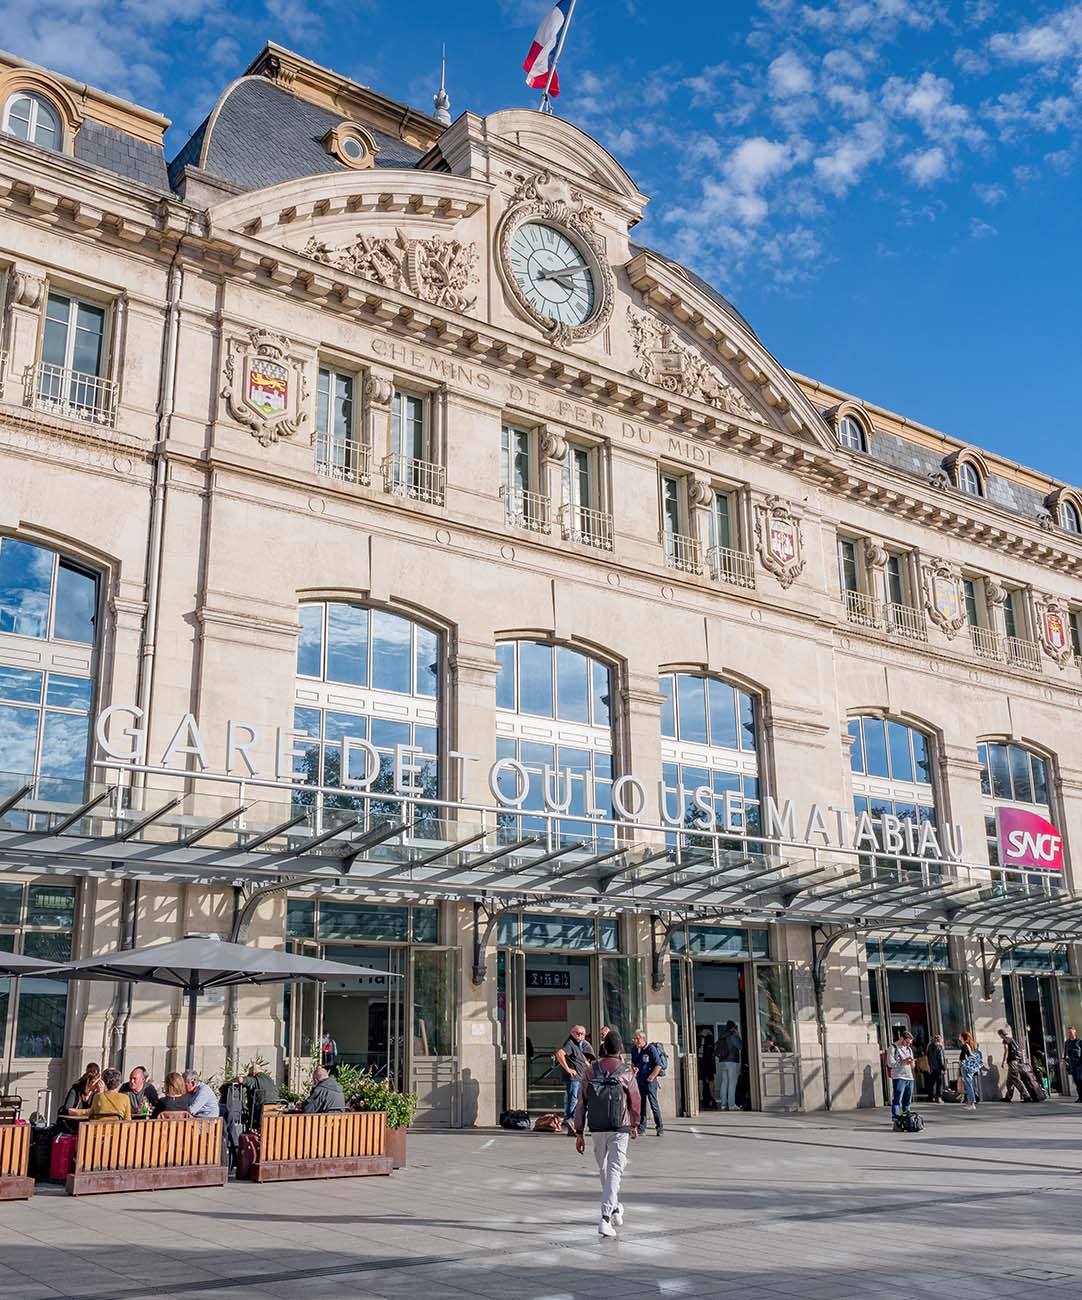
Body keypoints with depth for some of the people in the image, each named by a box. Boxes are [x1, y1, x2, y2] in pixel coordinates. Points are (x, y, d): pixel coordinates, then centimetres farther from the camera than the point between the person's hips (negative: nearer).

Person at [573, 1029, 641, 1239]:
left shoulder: (590, 1070, -1)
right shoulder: (626, 1072, -6)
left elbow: (581, 1103, -2)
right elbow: (635, 1101, 2)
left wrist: (579, 1133, 3)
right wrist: (635, 1124, 20)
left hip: (597, 1129, 3)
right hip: (620, 1129, -2)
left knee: (603, 1169, 21)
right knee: (614, 1171, -2)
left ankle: (615, 1208, 38)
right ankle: (605, 1218, -15)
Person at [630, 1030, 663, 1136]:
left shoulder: (651, 1049, -9)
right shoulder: (634, 1050, 10)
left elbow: (658, 1065, -10)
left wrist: (651, 1077, -14)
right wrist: (634, 1069, 4)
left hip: (650, 1081, -6)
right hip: (639, 1081, 6)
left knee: (654, 1105, -2)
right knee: (640, 1105, 7)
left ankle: (660, 1128, 8)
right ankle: (641, 1129, 12)